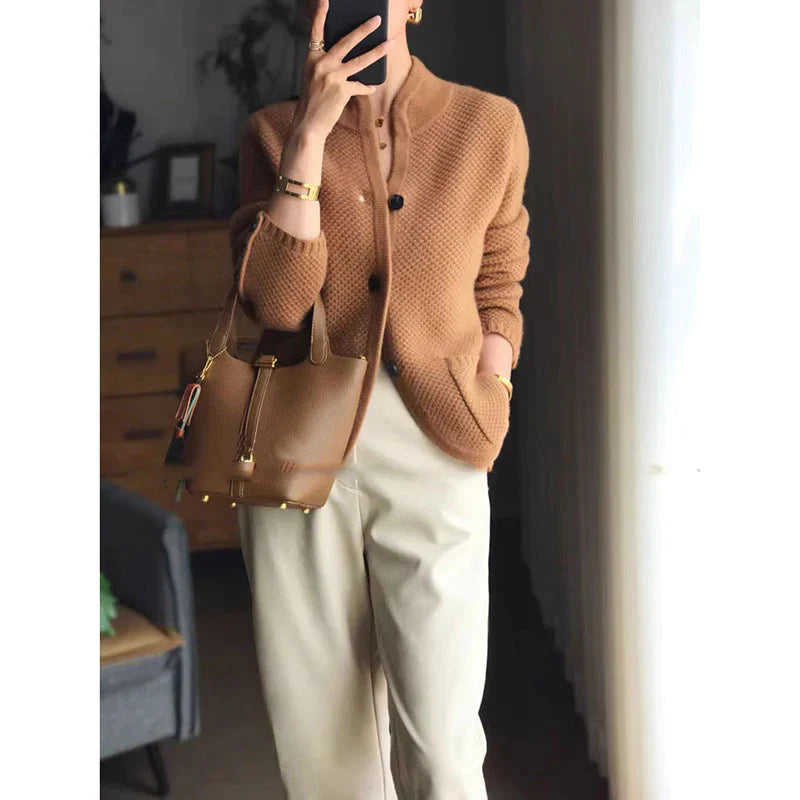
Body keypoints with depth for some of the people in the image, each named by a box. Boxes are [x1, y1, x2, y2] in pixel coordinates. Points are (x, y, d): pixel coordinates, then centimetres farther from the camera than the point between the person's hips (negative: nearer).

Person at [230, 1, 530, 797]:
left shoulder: (490, 125, 5)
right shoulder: (273, 130, 5)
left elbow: (499, 293, 13)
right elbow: (275, 300, -8)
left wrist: (483, 414, 1)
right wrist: (310, 134, -13)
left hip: (430, 446, 0)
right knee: (318, 729, 9)